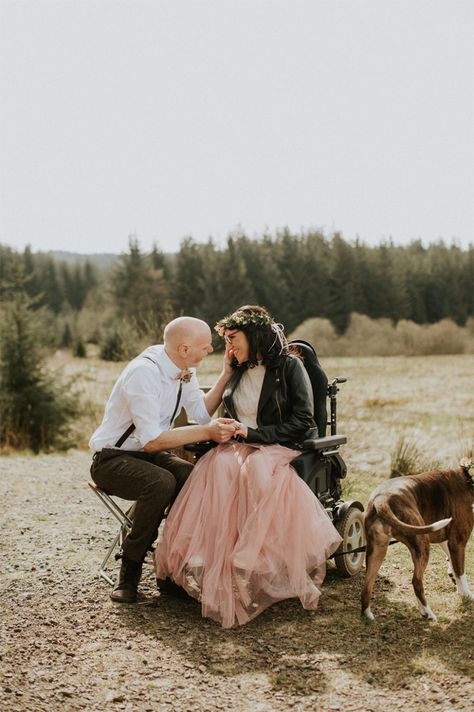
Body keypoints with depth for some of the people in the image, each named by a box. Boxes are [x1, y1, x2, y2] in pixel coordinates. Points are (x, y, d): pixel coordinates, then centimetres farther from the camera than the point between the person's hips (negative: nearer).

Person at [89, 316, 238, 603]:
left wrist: (226, 374, -1)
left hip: (149, 453, 7)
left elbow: (201, 414, 7)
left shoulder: (185, 369, 0)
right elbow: (151, 440, -30)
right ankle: (129, 571, -17)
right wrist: (207, 432, -32)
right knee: (161, 483, -35)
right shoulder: (144, 372, -27)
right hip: (112, 459, -7)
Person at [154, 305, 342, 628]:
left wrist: (252, 433, -12)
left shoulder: (289, 366, 2)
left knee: (256, 471, -39)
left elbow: (301, 423, -7)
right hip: (239, 449, 5)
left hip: (279, 452, -5)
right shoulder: (238, 373, 22)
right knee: (216, 467, -31)